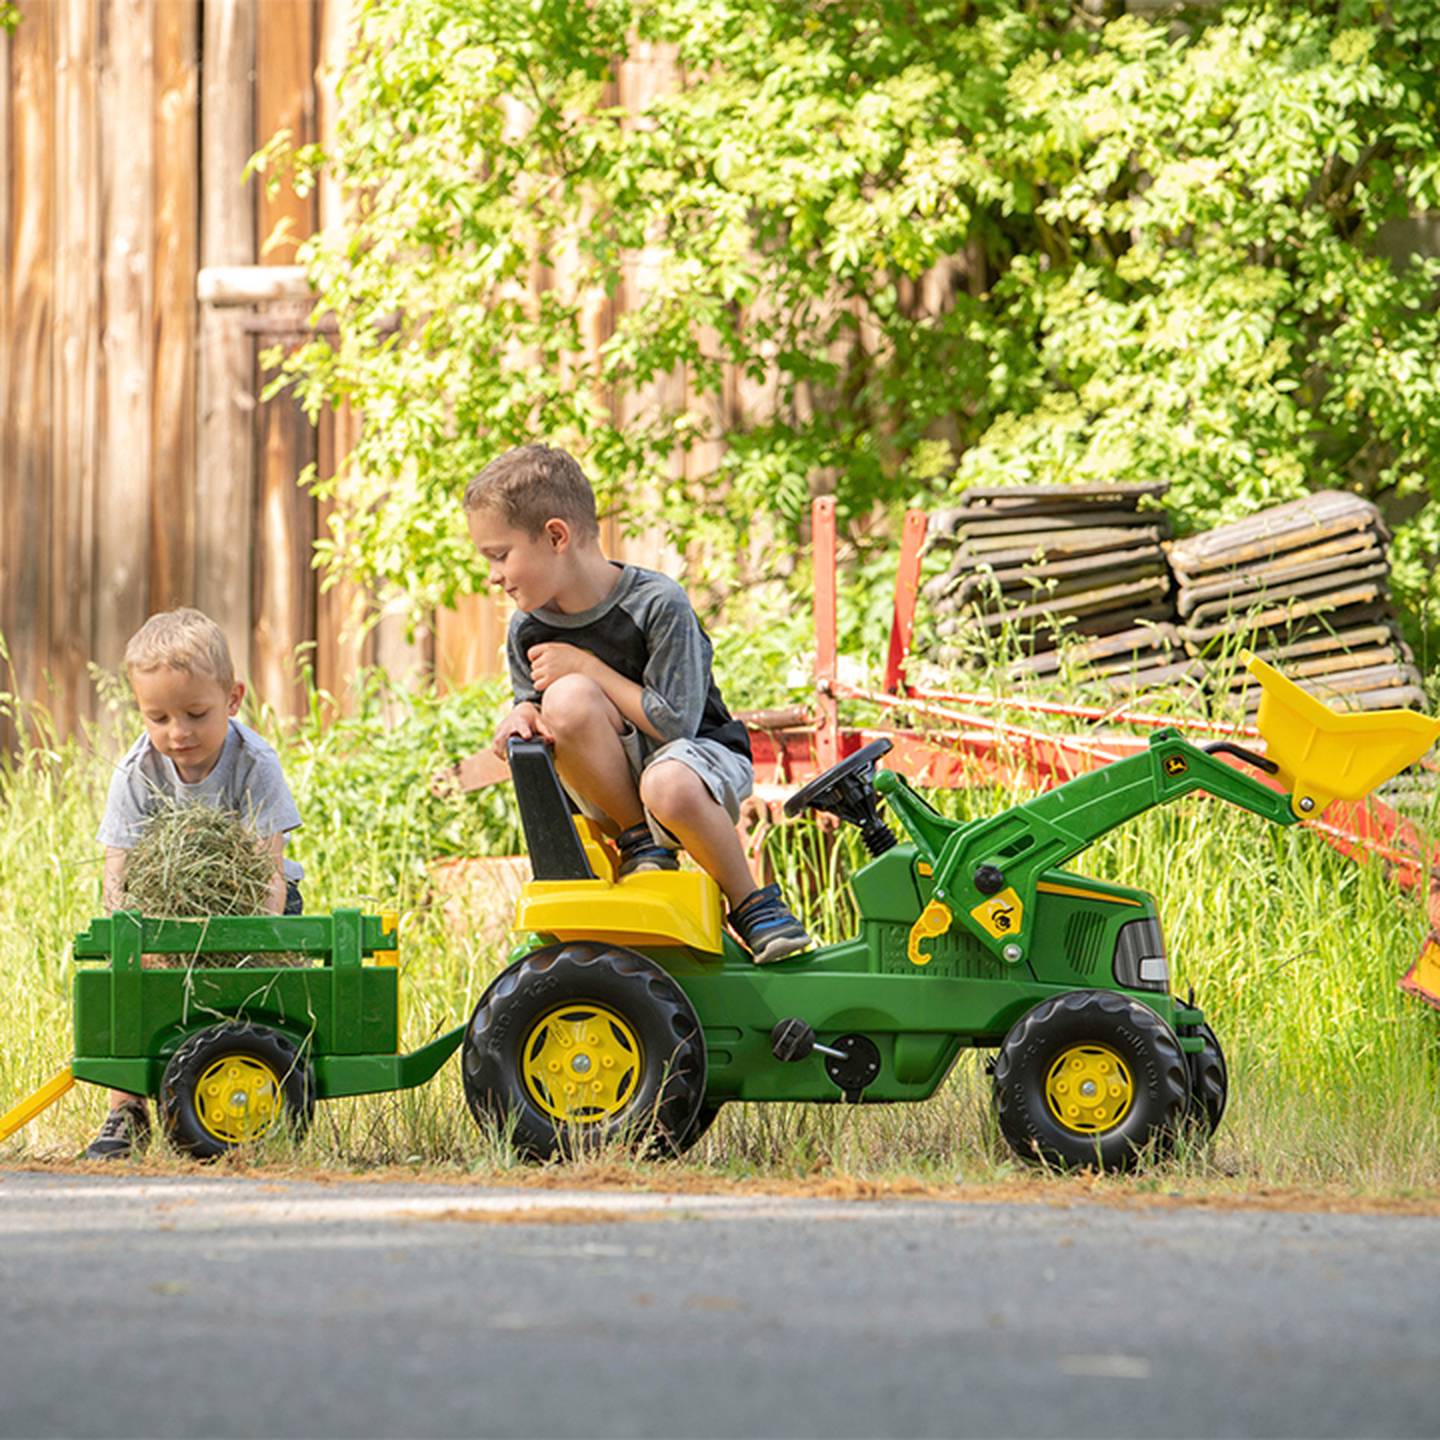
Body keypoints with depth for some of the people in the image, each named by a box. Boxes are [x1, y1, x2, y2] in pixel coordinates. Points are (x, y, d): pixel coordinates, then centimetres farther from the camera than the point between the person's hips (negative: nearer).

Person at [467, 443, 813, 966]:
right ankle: (640, 844, -12)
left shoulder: (659, 605, -19)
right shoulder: (527, 631, -2)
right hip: (609, 788, 4)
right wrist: (522, 720, -16)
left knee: (669, 787, -43)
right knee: (567, 700, -29)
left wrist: (589, 669, -20)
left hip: (701, 753, -4)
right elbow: (532, 706, 9)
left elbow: (675, 723, -22)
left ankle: (753, 903, -16)